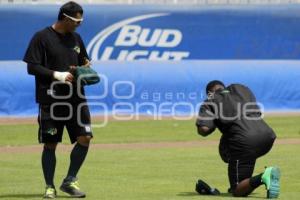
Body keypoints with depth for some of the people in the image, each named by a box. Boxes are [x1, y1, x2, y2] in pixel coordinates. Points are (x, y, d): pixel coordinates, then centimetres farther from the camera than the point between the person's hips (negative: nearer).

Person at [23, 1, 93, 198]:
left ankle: (70, 181, 9)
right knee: (50, 144, 1)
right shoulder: (42, 37, -6)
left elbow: (84, 62, 24)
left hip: (76, 99, 5)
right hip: (51, 100, -5)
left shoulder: (76, 38, 14)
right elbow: (32, 67, -9)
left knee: (84, 138, -6)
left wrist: (84, 68, 0)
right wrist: (57, 75, -18)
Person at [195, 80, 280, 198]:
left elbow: (203, 130, -6)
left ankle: (262, 178, -28)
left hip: (245, 142, -6)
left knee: (237, 192, 0)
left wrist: (215, 123, 16)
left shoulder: (210, 103, 7)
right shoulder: (242, 89, 23)